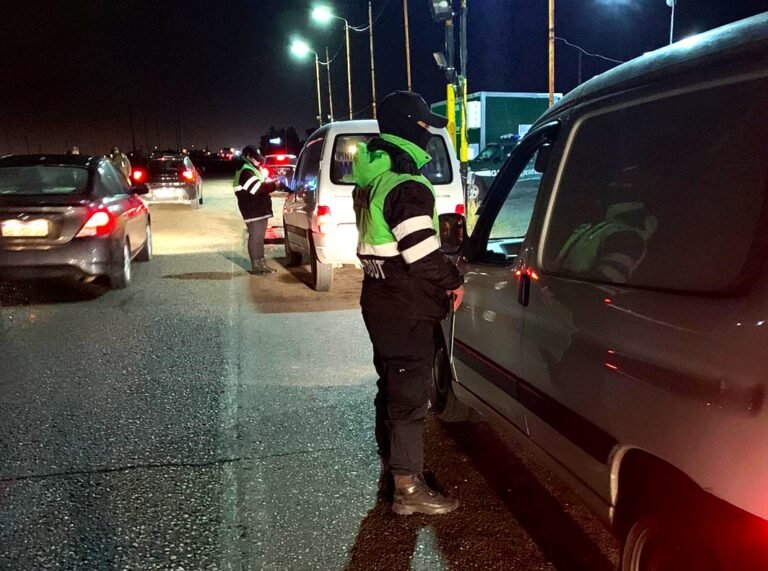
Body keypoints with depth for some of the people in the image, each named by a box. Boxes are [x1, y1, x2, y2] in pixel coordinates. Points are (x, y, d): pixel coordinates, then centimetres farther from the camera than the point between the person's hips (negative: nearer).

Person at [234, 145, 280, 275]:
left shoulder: (254, 170, 19)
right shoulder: (246, 173, -15)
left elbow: (262, 184, 18)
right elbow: (259, 188, -24)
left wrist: (271, 183, -2)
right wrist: (275, 185, -17)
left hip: (261, 210, 10)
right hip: (253, 212, -10)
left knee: (260, 238, 14)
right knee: (255, 238, -6)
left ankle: (261, 263, 20)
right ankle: (256, 266, -1)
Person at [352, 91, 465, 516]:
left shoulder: (370, 181, 12)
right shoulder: (407, 187, -20)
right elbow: (422, 253, -24)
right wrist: (453, 281, -7)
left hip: (379, 301, 10)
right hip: (407, 309, -10)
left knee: (392, 387, 19)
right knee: (410, 394, -2)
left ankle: (390, 469, 32)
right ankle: (408, 488, 6)